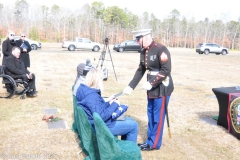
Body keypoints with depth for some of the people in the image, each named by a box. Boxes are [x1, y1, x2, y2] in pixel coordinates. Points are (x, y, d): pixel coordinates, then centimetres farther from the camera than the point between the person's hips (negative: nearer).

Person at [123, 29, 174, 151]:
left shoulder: (161, 49, -19)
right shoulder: (144, 52, 6)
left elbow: (166, 70, -23)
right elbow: (140, 70, 12)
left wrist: (151, 83, -25)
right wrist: (131, 86, 7)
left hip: (162, 88, -8)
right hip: (152, 88, 8)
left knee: (158, 116, 2)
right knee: (151, 115, 16)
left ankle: (154, 144, 15)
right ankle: (150, 140, 29)